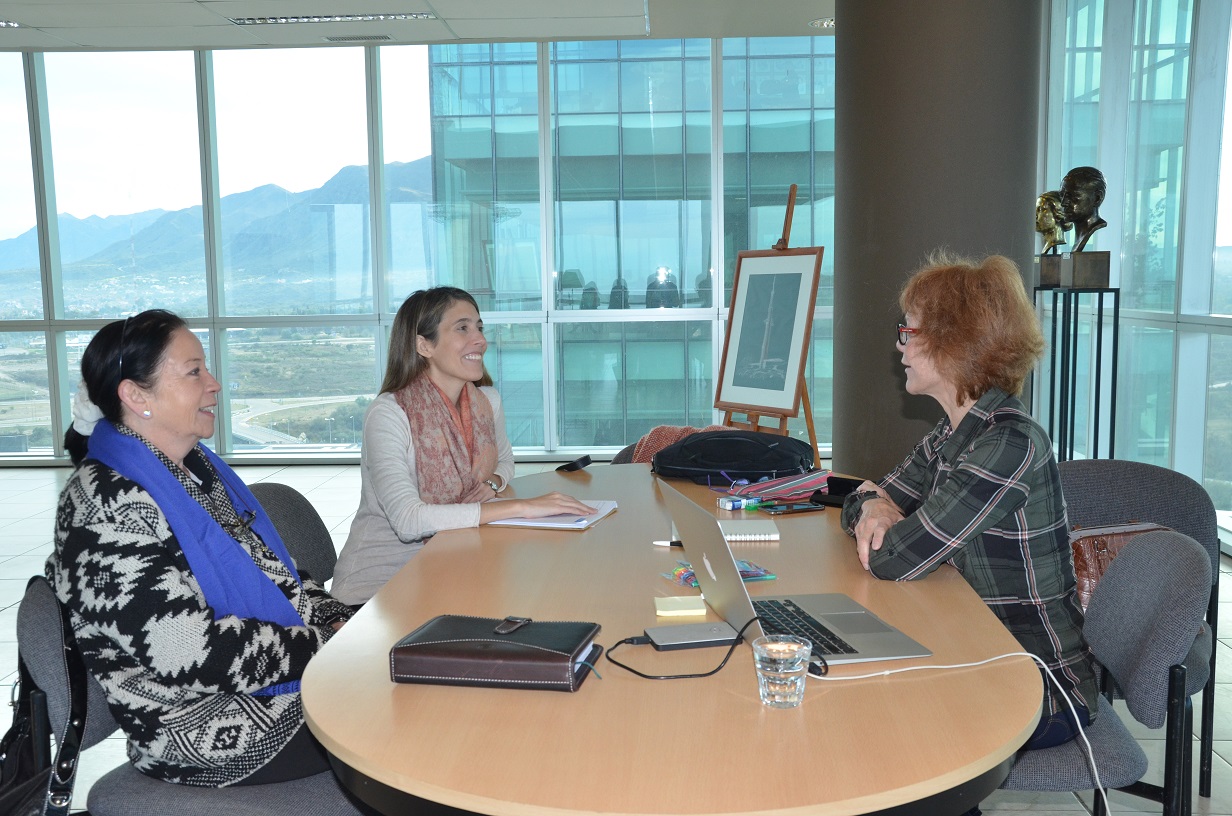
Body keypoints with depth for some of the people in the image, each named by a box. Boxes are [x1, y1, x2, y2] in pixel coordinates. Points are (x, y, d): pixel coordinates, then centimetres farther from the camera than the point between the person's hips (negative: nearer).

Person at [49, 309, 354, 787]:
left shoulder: (198, 468, 9)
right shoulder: (108, 506, -20)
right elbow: (193, 655, -26)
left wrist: (340, 622, -1)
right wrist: (328, 645, -18)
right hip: (213, 731, -9)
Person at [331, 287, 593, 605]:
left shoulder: (488, 401, 1)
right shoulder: (388, 414, -19)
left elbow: (504, 460, 23)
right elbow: (408, 521, -30)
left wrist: (493, 483, -3)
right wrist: (520, 507, -32)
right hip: (375, 588, -6)